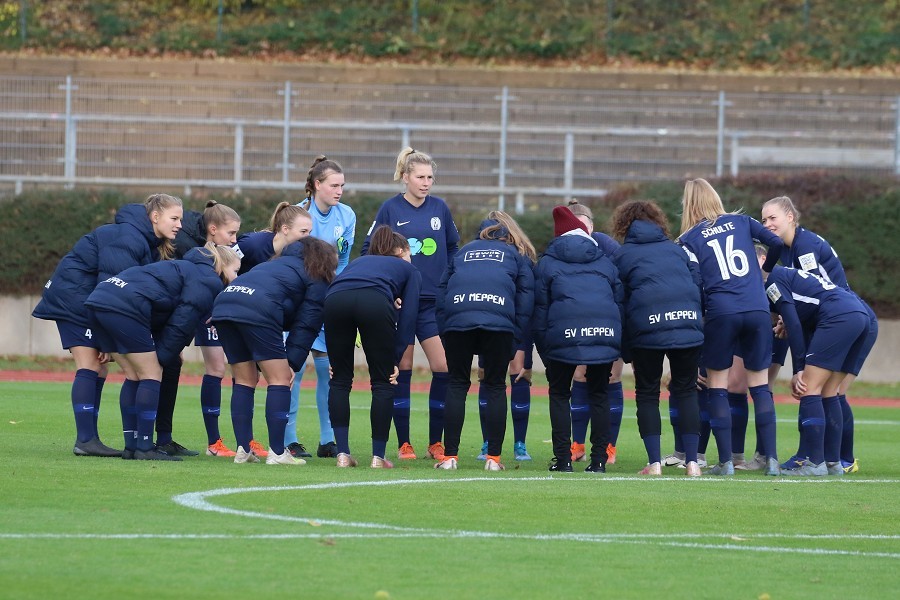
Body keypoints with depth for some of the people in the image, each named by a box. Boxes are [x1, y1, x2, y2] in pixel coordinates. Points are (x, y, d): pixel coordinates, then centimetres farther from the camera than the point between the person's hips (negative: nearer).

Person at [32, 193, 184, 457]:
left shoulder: (150, 244, 11)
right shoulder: (128, 238, -21)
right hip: (73, 296, -10)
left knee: (99, 368, 6)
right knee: (90, 366, -13)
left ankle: (88, 439, 7)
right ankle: (85, 440, -16)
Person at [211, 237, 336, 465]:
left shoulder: (282, 263, 38)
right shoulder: (318, 281, 16)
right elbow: (306, 324, 5)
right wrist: (292, 363, 3)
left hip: (224, 301, 7)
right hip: (258, 309, -7)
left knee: (245, 380, 16)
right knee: (279, 379, 2)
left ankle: (243, 450, 11)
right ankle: (276, 452, -3)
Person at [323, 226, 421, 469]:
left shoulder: (359, 262, 42)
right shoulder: (408, 270, 33)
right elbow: (408, 316, 17)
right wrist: (396, 359, 17)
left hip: (335, 297, 3)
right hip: (375, 301, -3)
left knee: (340, 380, 17)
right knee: (383, 383, 12)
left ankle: (343, 454, 11)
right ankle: (378, 456, 10)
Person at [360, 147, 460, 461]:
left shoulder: (439, 208, 5)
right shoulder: (390, 209, -2)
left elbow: (453, 246, 18)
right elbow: (368, 250, 3)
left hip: (433, 303, 2)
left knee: (444, 367, -5)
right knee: (401, 370, 2)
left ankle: (436, 442, 6)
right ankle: (404, 444, 9)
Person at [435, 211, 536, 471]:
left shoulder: (463, 252, 33)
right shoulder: (519, 255, 25)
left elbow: (441, 293, 25)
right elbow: (526, 297, 12)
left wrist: (444, 333, 21)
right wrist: (517, 341, 9)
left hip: (457, 319, 1)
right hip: (499, 320, -1)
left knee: (457, 384, 8)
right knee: (495, 386, 8)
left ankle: (449, 457, 2)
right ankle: (493, 457, 3)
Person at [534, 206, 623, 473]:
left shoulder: (547, 263, 17)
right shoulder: (605, 262, 24)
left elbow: (540, 307, 10)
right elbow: (620, 301, 20)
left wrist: (543, 350, 12)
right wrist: (619, 347, 21)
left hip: (564, 335, -2)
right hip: (606, 334, 2)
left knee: (559, 393, 12)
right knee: (598, 394, 15)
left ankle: (563, 458, 4)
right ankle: (599, 458, 9)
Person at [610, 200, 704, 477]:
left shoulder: (621, 255, 14)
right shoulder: (676, 249, 23)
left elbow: (618, 298, 10)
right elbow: (697, 283, 15)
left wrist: (626, 349, 13)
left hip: (647, 325, -2)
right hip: (688, 320, 2)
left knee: (647, 394, 9)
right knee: (686, 391, 12)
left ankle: (654, 462, 0)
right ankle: (692, 461, 4)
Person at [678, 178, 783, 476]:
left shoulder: (690, 239, 7)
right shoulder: (741, 222, 14)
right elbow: (777, 243, 6)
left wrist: (700, 314, 12)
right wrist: (765, 269, 25)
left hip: (721, 313, -2)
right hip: (758, 310, 2)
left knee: (717, 386, 8)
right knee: (760, 384, 10)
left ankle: (725, 461, 1)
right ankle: (771, 459, 3)